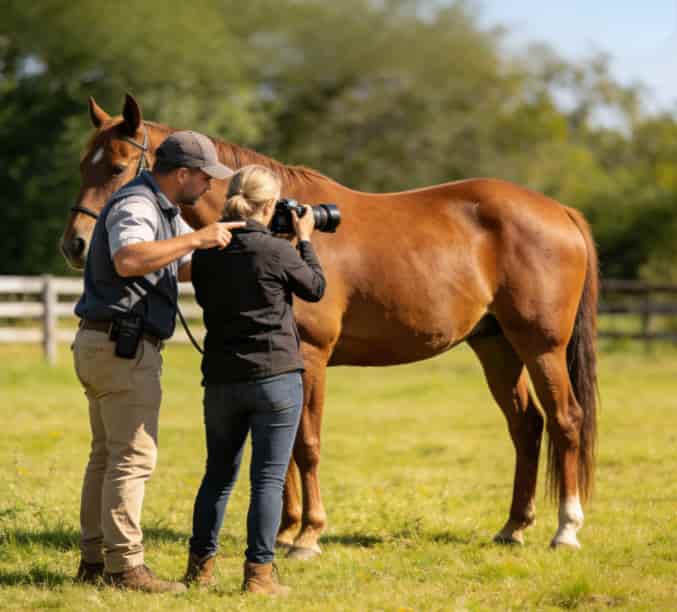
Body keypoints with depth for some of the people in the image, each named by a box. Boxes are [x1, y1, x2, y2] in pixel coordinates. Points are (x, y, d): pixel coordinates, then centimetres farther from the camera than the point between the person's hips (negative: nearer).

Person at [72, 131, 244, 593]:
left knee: (107, 456, 12)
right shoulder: (135, 205, -15)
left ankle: (94, 560, 16)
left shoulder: (164, 210, 17)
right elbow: (128, 260, -34)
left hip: (103, 346, 11)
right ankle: (125, 567, -10)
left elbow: (186, 268, 25)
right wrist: (196, 237, -30)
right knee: (134, 457, -10)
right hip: (124, 347, -11)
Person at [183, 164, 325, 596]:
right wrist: (305, 241, 18)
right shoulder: (278, 251, -13)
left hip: (221, 379, 5)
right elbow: (316, 289, 4)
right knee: (269, 477, 0)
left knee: (219, 474, 17)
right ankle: (259, 572, -2)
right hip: (276, 378, -5)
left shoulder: (205, 255, 0)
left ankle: (200, 565, 20)